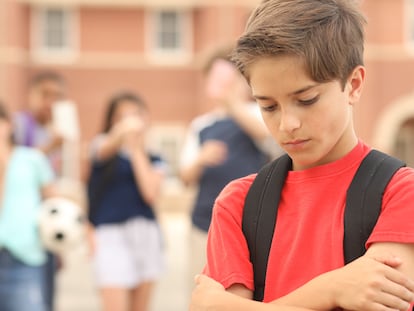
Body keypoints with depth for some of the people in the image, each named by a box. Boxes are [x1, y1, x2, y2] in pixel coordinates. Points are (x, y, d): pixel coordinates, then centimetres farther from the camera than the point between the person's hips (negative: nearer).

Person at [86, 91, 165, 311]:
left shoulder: (153, 161, 10)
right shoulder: (102, 145, 3)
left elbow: (151, 194, -8)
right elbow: (106, 148, -23)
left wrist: (137, 148, -4)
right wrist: (123, 131, -46)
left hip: (145, 235, 4)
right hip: (111, 235, -4)